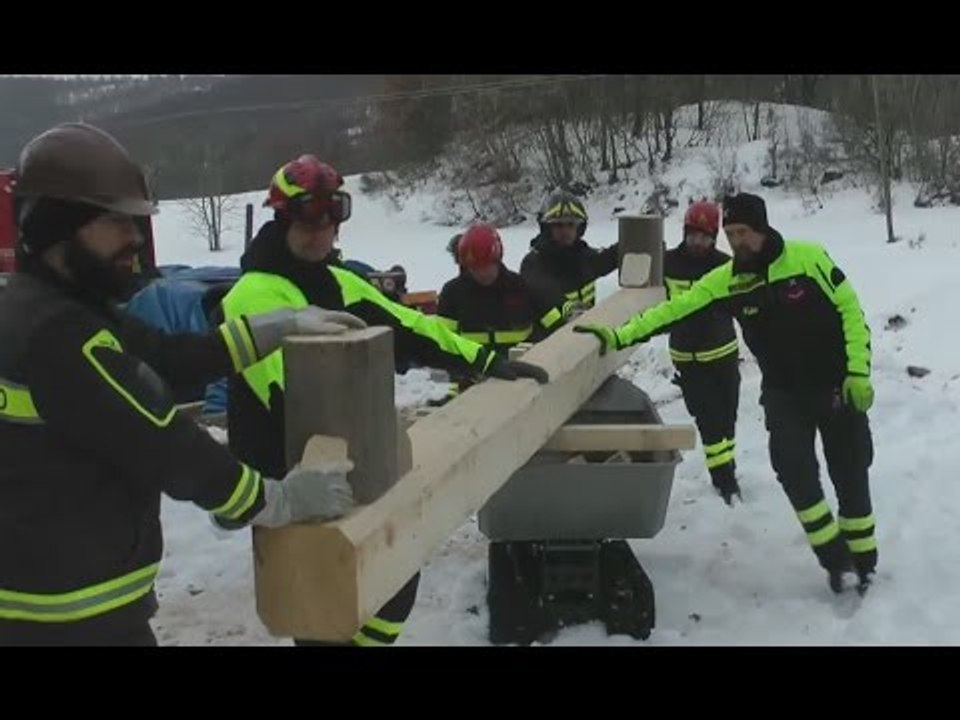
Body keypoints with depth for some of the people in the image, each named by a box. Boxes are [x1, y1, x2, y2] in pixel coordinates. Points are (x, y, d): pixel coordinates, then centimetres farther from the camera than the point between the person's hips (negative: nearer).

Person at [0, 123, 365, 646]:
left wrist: (283, 326, 6)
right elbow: (162, 446, -24)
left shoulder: (47, 309, 8)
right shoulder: (57, 334, -25)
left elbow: (172, 357, 9)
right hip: (72, 612, -10)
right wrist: (280, 501, -15)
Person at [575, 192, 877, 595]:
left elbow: (850, 312, -11)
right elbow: (674, 310, -12)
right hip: (784, 391, 2)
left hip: (836, 387, -2)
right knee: (792, 467, -17)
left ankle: (863, 558, 25)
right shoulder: (725, 280, -8)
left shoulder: (808, 257, -16)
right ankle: (832, 554, 0)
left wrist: (858, 373, -15)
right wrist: (618, 336, -21)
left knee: (850, 476, 5)